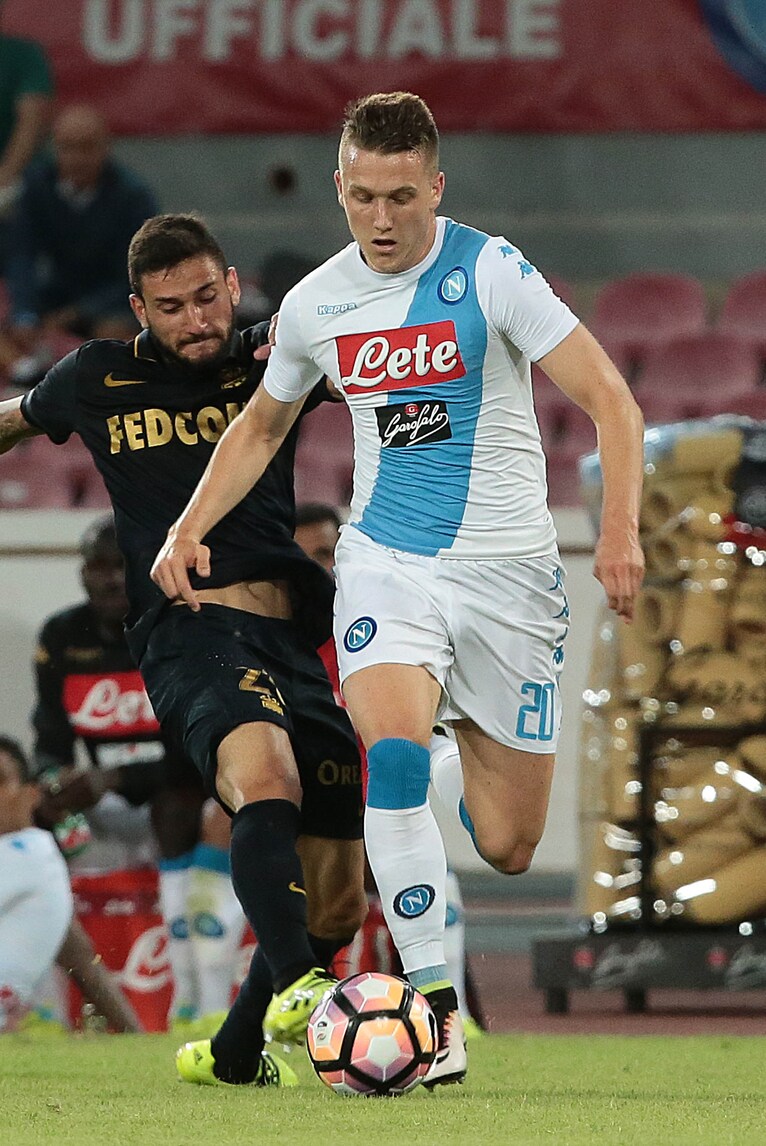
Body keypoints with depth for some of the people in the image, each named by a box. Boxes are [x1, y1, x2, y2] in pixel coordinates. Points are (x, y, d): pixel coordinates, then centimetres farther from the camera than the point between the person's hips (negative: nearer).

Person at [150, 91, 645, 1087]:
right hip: (386, 560, 2)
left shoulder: (492, 273, -11)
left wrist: (620, 531, -25)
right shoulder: (315, 305, 2)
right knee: (393, 752, -28)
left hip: (507, 566, -2)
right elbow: (261, 427, 21)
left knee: (509, 847, 2)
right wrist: (189, 529, 9)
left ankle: (476, 734, 40)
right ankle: (433, 1000, -22)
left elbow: (610, 401, -12)